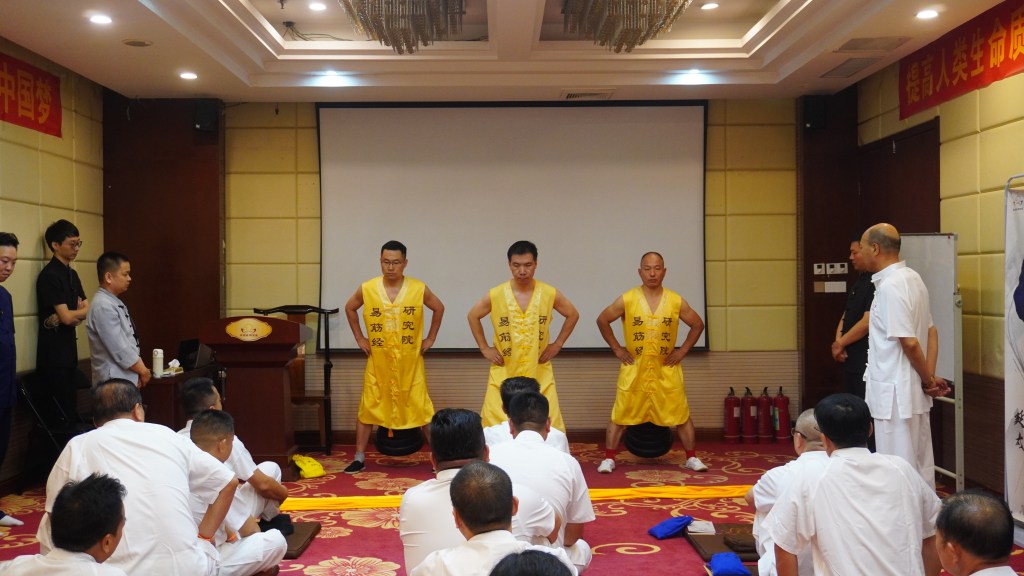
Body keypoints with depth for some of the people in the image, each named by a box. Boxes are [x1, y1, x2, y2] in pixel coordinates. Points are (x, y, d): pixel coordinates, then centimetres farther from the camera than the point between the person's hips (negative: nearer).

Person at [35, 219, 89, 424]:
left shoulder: (72, 274, 14)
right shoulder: (50, 275, -14)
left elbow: (86, 311, 8)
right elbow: (67, 317, -18)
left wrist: (73, 315, -14)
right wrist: (83, 311, 2)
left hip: (68, 347, 9)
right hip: (53, 351, -9)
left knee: (70, 409, 12)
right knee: (58, 414, -6)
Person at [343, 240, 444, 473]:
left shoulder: (419, 289, -7)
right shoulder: (367, 289, -6)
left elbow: (439, 308, 9)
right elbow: (349, 308, 13)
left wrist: (430, 338, 5)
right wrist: (359, 338, 7)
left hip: (410, 361, -1)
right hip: (378, 362, 1)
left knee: (422, 408, 2)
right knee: (367, 408, 5)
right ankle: (359, 458, 16)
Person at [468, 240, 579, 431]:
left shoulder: (550, 294, -6)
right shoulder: (496, 295, -8)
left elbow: (573, 315, 10)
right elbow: (473, 316, 8)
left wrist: (558, 344, 3)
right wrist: (484, 348, 3)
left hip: (539, 374, 1)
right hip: (503, 374, 0)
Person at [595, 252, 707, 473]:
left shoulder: (676, 301, -3)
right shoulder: (627, 300, -7)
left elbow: (697, 324, 10)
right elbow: (602, 320, 3)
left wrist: (683, 350, 2)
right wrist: (616, 349, -1)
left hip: (666, 370, 1)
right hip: (634, 369, -1)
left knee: (681, 414, 4)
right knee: (620, 415, 1)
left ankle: (692, 458, 17)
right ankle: (608, 459, 9)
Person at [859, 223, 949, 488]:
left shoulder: (890, 286, -18)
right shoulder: (911, 278, 10)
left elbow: (909, 342, -21)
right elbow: (931, 331, 12)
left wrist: (928, 380, -8)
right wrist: (930, 376, 4)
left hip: (895, 394, -9)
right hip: (914, 393, 9)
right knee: (920, 464, 16)